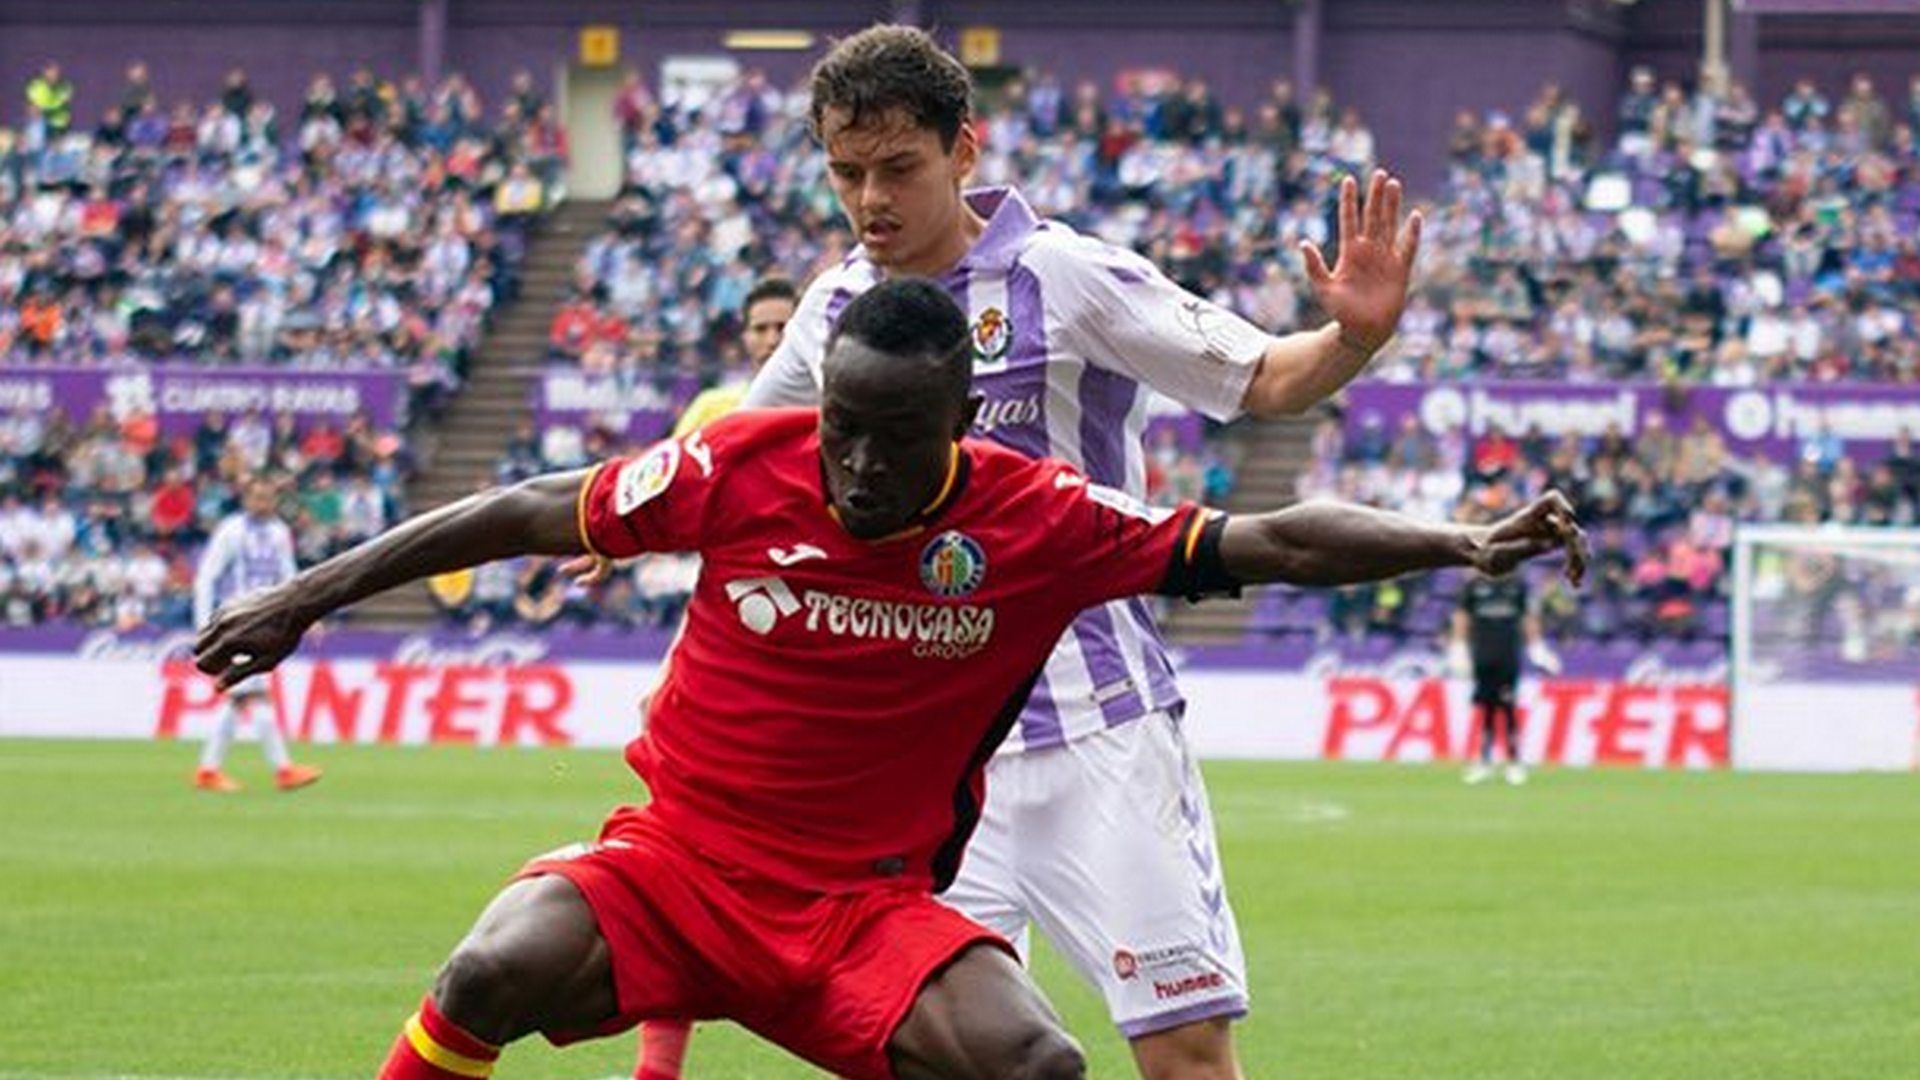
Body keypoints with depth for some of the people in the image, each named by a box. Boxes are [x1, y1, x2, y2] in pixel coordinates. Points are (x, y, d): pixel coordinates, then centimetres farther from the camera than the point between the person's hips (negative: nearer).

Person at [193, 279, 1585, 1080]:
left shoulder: (1039, 520, -10)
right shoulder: (742, 466, -10)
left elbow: (1268, 542, -8)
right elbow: (530, 513, 1)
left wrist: (1464, 545, -19)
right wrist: (306, 596, 3)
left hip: (866, 909, 0)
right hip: (672, 859, 0)